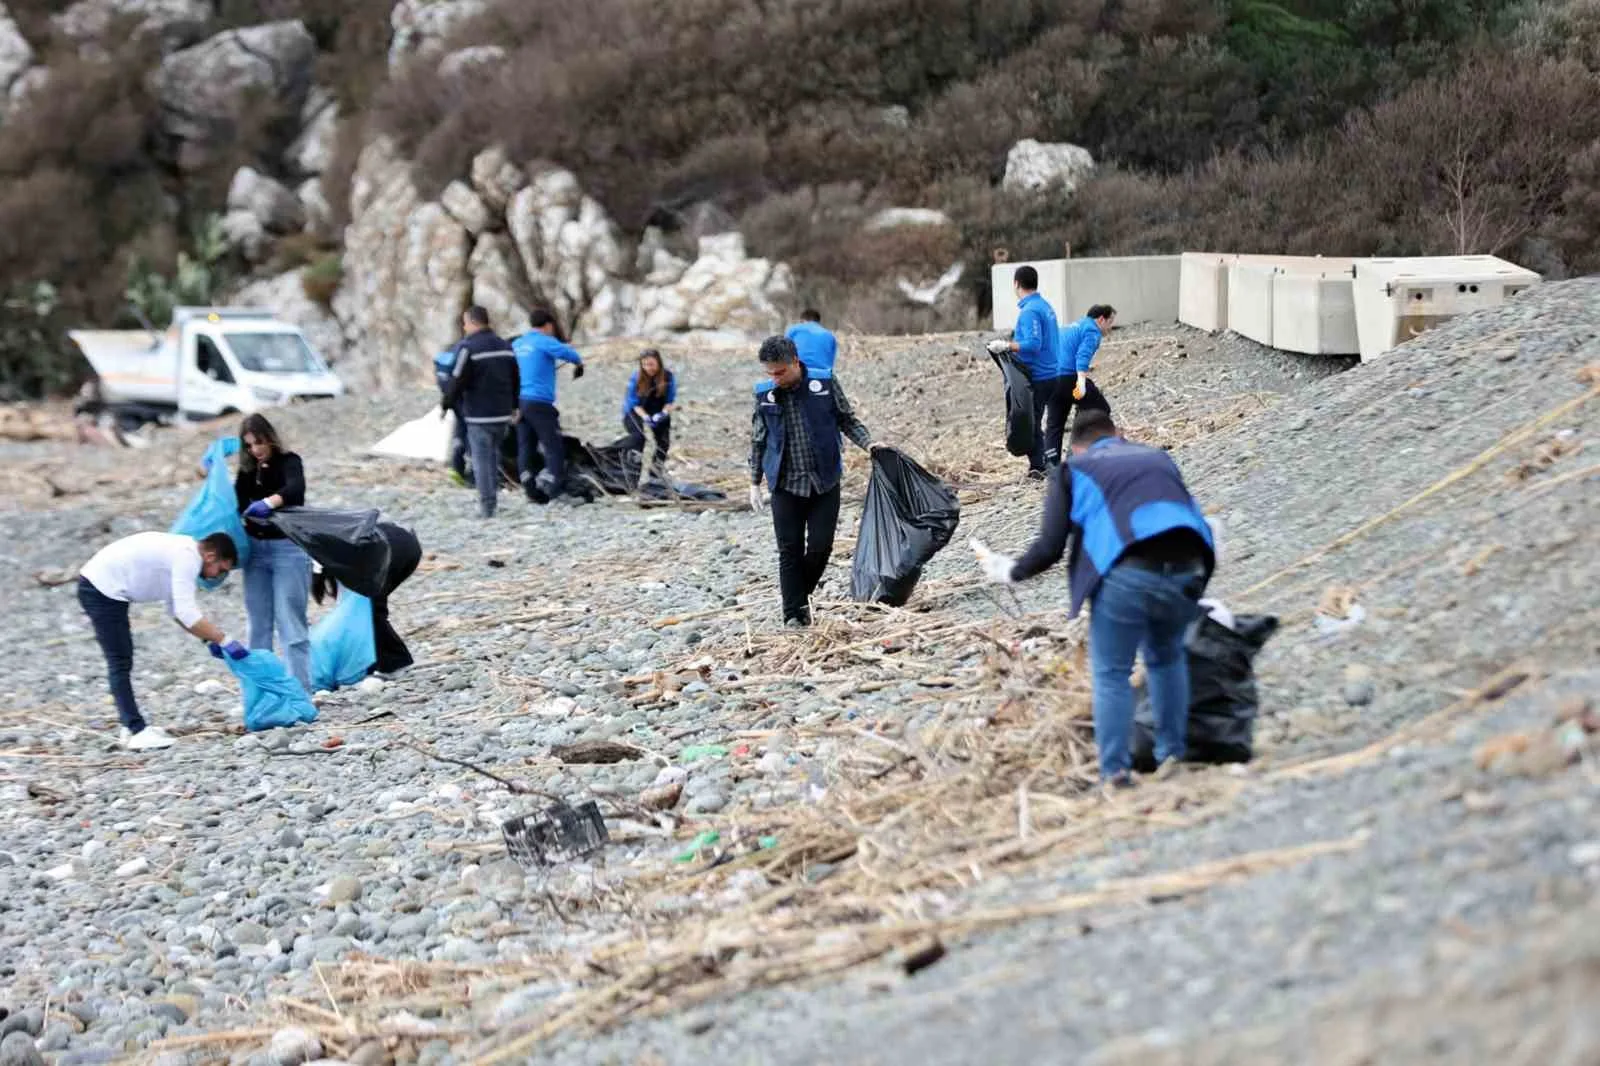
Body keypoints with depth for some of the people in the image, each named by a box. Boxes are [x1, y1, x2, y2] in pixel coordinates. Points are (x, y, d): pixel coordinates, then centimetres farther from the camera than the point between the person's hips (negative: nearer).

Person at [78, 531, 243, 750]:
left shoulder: (182, 552, 13)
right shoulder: (187, 557, -18)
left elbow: (177, 610, 16)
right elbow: (186, 612, -26)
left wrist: (209, 640, 9)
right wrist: (224, 640, -23)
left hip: (101, 587, 11)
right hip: (101, 590, -11)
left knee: (122, 661, 16)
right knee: (120, 663, -10)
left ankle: (132, 726, 22)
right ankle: (138, 732, -10)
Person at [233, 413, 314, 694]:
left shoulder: (289, 462, -7)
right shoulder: (247, 471, 10)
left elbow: (295, 488, -29)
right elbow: (237, 506, 7)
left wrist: (269, 502, -47)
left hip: (287, 548, -6)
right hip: (255, 549, 6)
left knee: (291, 625, -8)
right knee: (259, 624, 9)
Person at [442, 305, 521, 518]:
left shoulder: (467, 347, -12)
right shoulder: (505, 346, 12)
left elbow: (458, 381, -14)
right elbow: (515, 380, 18)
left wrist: (446, 404, -1)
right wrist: (513, 407, 27)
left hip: (478, 415, -7)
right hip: (502, 414, 7)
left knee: (481, 460, -4)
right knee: (494, 457, 16)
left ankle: (487, 506, -6)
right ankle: (492, 498, 18)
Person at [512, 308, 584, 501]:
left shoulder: (518, 344, 15)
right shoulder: (544, 342, -7)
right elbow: (569, 354, -18)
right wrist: (579, 363, 4)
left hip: (519, 401, 8)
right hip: (539, 402, -8)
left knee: (525, 447, 8)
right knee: (554, 447, -4)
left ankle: (529, 490, 7)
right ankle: (552, 490, -12)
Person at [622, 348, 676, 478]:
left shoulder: (668, 377, -19)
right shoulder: (636, 378, -23)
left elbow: (670, 401, -12)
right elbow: (635, 403, -19)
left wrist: (664, 413, -32)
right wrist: (645, 417, -35)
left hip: (657, 412, 3)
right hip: (635, 412, -3)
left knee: (664, 441, -4)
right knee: (638, 437, -26)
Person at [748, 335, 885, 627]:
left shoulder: (825, 384, -5)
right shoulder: (764, 394, -1)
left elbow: (847, 420, 7)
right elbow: (758, 441, 10)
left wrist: (868, 443, -10)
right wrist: (755, 482, 11)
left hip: (824, 482, 0)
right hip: (785, 484, 0)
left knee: (821, 546, -1)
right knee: (790, 550, 0)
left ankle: (801, 595, 25)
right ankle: (794, 615, 5)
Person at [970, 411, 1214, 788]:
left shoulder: (1074, 470, 17)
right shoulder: (1159, 459, 29)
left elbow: (1049, 549, 11)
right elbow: (1192, 518, 31)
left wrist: (1011, 571, 28)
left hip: (1127, 576, -4)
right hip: (1187, 570, 4)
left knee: (1111, 675, 10)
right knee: (1167, 659, 27)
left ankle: (1114, 771, 4)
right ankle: (1172, 754, 28)